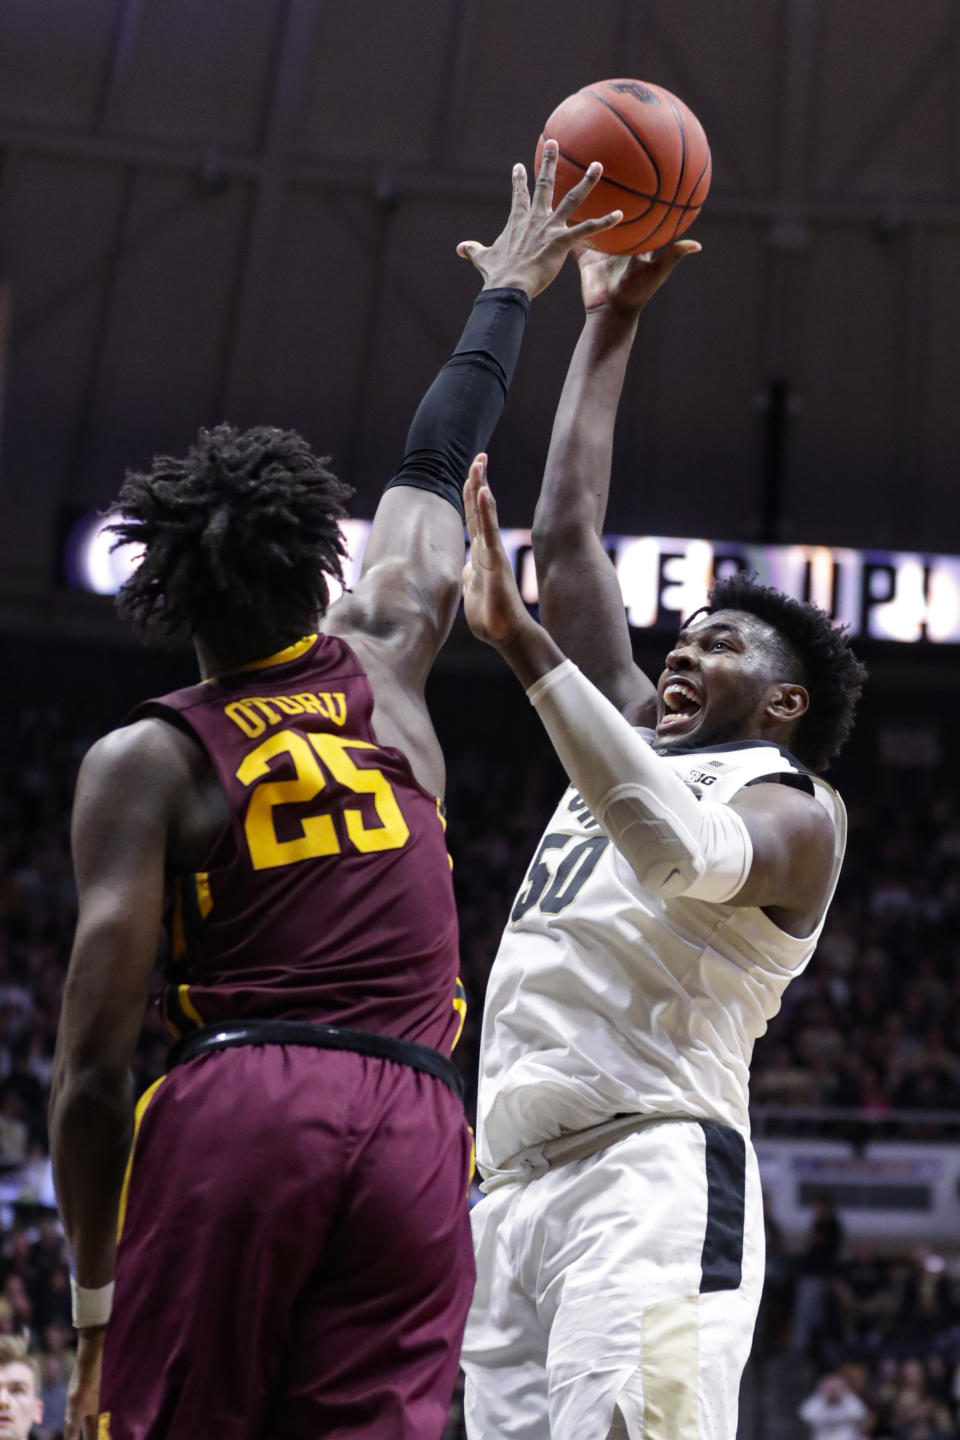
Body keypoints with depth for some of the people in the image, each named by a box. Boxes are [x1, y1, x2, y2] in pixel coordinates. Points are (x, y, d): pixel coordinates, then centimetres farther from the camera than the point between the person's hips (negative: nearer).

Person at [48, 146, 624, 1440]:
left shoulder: (142, 760, 6)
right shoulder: (382, 667, 14)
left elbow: (95, 1056, -1)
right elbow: (435, 473, 33)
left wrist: (96, 1295, 7)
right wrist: (507, 293, 48)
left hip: (230, 1105, -2)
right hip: (413, 1121, 3)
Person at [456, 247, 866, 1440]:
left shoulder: (793, 806, 3)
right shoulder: (636, 744, 26)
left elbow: (681, 852, -22)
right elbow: (567, 537, 26)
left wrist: (526, 646, -24)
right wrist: (608, 324, 28)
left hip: (652, 1180, -7)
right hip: (517, 1189, 7)